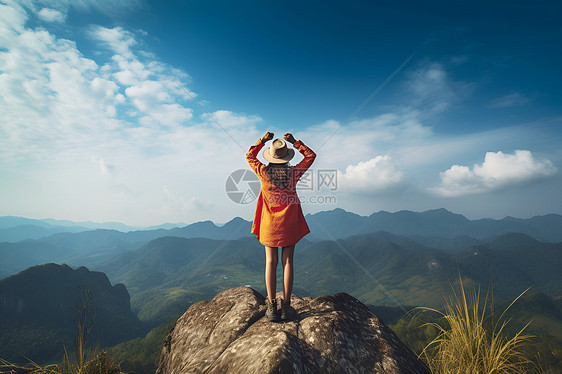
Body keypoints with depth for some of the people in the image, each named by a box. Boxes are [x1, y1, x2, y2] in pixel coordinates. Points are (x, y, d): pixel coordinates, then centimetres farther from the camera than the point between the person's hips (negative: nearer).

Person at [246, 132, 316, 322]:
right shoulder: (293, 172, -7)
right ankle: (286, 306, 11)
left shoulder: (264, 172, -7)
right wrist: (295, 142, 5)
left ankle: (272, 307, 10)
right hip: (289, 223, 0)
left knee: (271, 262, 5)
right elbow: (311, 155, 8)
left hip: (269, 224, 1)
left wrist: (262, 140, 10)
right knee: (287, 262, 5)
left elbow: (249, 156, 12)